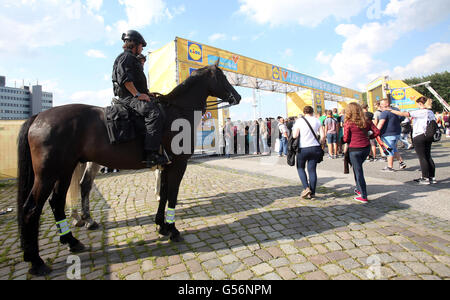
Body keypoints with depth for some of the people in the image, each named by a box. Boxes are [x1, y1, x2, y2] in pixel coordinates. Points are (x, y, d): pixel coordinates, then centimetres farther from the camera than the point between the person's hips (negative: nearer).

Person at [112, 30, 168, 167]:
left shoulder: (132, 59, 32)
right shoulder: (126, 56, 0)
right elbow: (124, 78, -17)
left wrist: (147, 93, 19)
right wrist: (137, 94, -20)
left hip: (132, 96, 11)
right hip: (129, 97, -11)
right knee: (154, 113, -33)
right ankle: (151, 154, -42)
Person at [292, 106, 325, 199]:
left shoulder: (299, 121, -5)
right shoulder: (317, 120, 4)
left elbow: (295, 136, -12)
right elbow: (323, 135, 0)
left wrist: (294, 130, 9)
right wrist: (320, 144, 15)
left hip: (303, 148, -3)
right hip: (315, 148, 3)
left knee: (300, 168, 15)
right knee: (312, 169, 8)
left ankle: (306, 188, 0)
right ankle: (312, 193, 12)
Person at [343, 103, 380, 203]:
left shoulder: (348, 123, -11)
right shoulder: (367, 121, 3)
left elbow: (346, 139, -9)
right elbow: (377, 132, 1)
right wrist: (368, 137, 15)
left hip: (355, 149, -5)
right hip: (366, 148, 5)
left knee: (358, 171, 3)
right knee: (358, 168, 25)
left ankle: (363, 196, 8)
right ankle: (359, 188, 34)